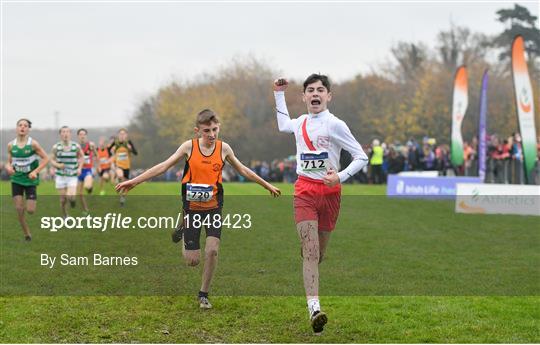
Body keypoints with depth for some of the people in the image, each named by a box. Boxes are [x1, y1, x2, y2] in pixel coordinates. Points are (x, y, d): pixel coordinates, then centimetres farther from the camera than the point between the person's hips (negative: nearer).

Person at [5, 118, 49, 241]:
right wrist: (8, 167, -13)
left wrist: (36, 171, -17)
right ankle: (27, 234, 10)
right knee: (18, 209, -7)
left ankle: (29, 205, 32)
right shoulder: (11, 145, 0)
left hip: (30, 179, -2)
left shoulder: (33, 144, -9)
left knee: (30, 210, -6)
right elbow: (9, 161, 11)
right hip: (16, 179, 2)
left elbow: (45, 159, -6)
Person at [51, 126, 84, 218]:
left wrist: (79, 168, -1)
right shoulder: (56, 147, -5)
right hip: (60, 176, 1)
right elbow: (52, 160, 3)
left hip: (72, 176, -1)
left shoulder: (76, 146, -4)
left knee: (70, 197, -17)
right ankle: (65, 215, 26)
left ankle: (72, 199, 21)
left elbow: (82, 157, 12)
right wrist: (58, 165, -17)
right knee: (63, 199, 1)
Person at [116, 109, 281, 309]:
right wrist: (134, 181, -8)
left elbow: (243, 170, 13)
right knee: (192, 260, -1)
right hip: (192, 207, -1)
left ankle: (204, 294, 6)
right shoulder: (189, 147, -7)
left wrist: (267, 185, 20)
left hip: (213, 207, 1)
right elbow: (163, 166, -4)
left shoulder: (223, 148, -3)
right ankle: (183, 232, 34)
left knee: (212, 250, -15)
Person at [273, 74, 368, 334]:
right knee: (310, 250, -14)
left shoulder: (334, 125, -6)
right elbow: (283, 125, 36)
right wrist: (279, 94, 30)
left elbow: (361, 157, -5)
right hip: (304, 190, 2)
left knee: (318, 252, 9)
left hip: (329, 191, -2)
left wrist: (341, 177, -18)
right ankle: (314, 309, -26)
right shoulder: (300, 123, 10)